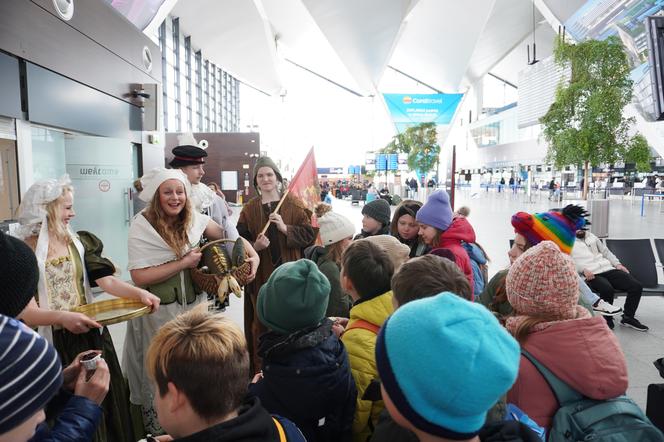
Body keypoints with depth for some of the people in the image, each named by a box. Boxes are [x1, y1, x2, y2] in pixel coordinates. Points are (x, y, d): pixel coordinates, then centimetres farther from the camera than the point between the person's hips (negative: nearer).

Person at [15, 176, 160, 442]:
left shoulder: (79, 243, 3)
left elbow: (106, 280, -7)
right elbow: (26, 312, -16)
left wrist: (139, 293, -25)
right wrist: (62, 317, -35)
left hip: (89, 336, 4)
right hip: (51, 344, -4)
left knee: (104, 399, 14)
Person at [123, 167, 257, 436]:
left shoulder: (193, 219, -2)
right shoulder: (142, 226, -16)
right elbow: (139, 277, -22)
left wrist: (252, 254, -9)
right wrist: (185, 262, -21)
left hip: (194, 305, 4)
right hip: (160, 312, -4)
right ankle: (157, 430, 39)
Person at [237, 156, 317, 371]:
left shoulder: (294, 204, 2)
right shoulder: (249, 209, 5)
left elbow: (310, 234, -3)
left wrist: (285, 228, -16)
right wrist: (254, 246, -16)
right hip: (261, 275, 1)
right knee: (263, 323, 3)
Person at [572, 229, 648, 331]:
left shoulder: (591, 236, 24)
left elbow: (605, 251, 26)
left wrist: (617, 264, 10)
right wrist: (583, 269, -23)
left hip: (608, 269, 7)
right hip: (591, 275, -6)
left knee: (636, 286, -11)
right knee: (607, 289, -36)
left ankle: (628, 318, 7)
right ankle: (607, 321, -11)